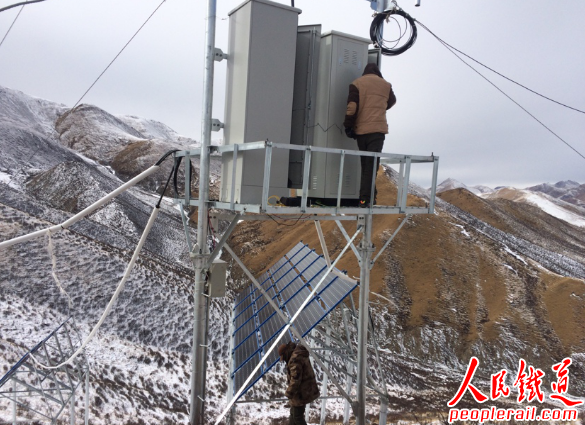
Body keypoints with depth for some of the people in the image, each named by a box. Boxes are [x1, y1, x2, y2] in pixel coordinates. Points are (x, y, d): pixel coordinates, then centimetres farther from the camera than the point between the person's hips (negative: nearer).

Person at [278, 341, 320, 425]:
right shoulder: (301, 355, 9)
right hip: (306, 390, 10)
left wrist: (289, 393, -16)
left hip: (301, 392, -10)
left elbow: (295, 378, -27)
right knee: (293, 412, 22)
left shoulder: (295, 359, -23)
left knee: (297, 416, 3)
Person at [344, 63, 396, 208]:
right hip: (378, 129, -1)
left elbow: (351, 107, -7)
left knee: (365, 164, 12)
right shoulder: (386, 85, 10)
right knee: (371, 165, -5)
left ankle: (369, 196, 17)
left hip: (361, 130, 1)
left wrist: (348, 126, 0)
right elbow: (391, 102, 28)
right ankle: (365, 198, -13)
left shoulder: (356, 84, 4)